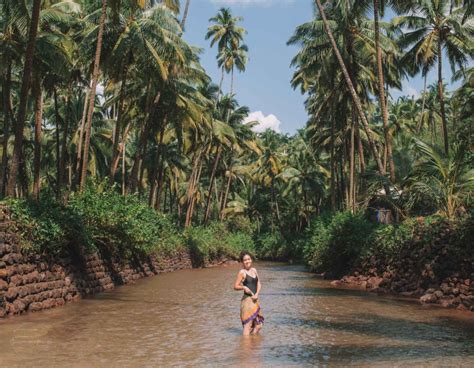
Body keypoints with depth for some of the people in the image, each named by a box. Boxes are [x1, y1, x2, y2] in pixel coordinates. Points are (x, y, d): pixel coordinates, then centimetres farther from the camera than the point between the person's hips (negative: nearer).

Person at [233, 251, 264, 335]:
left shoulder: (254, 270, 12)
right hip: (247, 300, -7)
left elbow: (259, 284, 11)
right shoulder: (242, 272, -5)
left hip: (255, 300, 7)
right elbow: (235, 286, -4)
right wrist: (244, 287, -22)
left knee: (259, 324, 10)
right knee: (248, 324, -6)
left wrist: (257, 294, -5)